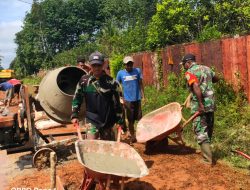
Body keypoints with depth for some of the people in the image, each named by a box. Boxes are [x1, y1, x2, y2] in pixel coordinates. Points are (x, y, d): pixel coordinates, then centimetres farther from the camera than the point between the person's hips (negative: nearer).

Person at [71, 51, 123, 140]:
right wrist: (74, 115, 0)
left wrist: (119, 121, -1)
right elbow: (77, 98, 7)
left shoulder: (111, 82, -6)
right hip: (92, 120, 0)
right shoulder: (84, 80, -2)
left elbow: (117, 102, -1)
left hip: (108, 121, 1)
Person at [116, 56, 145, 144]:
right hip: (128, 100, -1)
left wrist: (143, 95, -2)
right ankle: (132, 136, 22)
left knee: (139, 118, 8)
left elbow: (140, 83, 5)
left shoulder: (137, 71, 0)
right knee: (131, 120, 7)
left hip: (137, 99, 1)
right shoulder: (120, 73, -2)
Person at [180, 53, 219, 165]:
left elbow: (196, 87, -25)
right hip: (211, 104, 8)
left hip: (200, 105, -7)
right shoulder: (206, 68, 14)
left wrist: (200, 104, -24)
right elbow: (216, 79, 29)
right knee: (208, 130, 19)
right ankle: (206, 151, 35)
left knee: (200, 131, -1)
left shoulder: (190, 72, -9)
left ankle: (208, 159, 0)